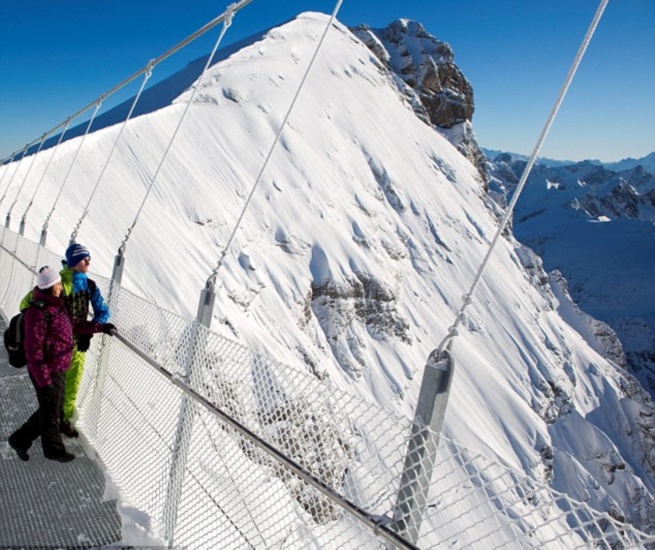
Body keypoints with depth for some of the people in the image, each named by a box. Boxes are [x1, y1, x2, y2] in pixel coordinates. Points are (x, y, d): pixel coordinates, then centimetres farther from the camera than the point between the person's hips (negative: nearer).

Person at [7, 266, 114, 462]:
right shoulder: (38, 312, -25)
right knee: (51, 411, 10)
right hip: (46, 372, -9)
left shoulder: (56, 305, 5)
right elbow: (33, 350, -24)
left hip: (59, 369, 9)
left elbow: (75, 325, 20)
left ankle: (20, 440, 37)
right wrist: (43, 380, -22)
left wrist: (101, 327, 15)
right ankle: (54, 449, 31)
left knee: (53, 408, 21)